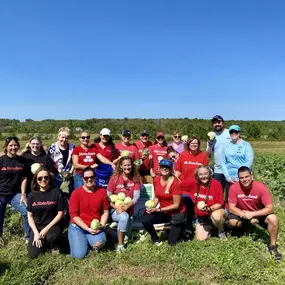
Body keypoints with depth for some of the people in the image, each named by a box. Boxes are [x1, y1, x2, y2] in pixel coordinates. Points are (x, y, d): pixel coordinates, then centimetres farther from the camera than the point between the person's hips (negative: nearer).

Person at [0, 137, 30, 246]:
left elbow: (24, 178, 3)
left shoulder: (22, 161, 0)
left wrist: (23, 195, -2)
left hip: (15, 193, 2)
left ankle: (29, 237, 5)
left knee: (28, 212, -12)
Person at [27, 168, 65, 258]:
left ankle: (54, 242, 3)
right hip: (37, 227, 3)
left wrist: (47, 228, -16)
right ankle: (44, 241, 21)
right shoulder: (32, 195, -1)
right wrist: (36, 233, -11)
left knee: (50, 237, -35)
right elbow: (30, 216, 2)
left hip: (52, 225, -3)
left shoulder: (57, 192, -11)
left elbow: (60, 213, -9)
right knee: (33, 254, -11)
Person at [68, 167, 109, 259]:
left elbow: (105, 212, 5)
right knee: (79, 254, -15)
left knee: (99, 243, -28)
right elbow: (74, 215, -9)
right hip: (78, 227, -1)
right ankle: (78, 240, 18)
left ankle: (90, 240, 8)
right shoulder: (76, 193, -9)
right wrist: (88, 229, -15)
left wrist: (101, 225, -11)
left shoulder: (102, 191, -1)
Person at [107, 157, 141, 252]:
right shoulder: (115, 178, -7)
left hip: (128, 210, 3)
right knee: (124, 216, -33)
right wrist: (116, 207, -21)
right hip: (115, 210, -3)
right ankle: (120, 245, -18)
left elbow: (136, 196, -7)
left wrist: (127, 206, -22)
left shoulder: (136, 179, 0)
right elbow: (107, 197, -6)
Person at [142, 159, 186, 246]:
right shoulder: (156, 180, -6)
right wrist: (151, 207, -14)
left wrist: (157, 210, -24)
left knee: (172, 243, -3)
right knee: (145, 220, -21)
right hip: (164, 212, 4)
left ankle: (181, 227, 28)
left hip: (177, 213, -4)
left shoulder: (175, 183, -24)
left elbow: (176, 205, -20)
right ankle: (155, 238, 10)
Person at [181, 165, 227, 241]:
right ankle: (210, 228, 29)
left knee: (216, 216, -39)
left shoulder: (216, 184, -19)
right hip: (200, 216, 3)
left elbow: (219, 203, -17)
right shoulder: (193, 182, -15)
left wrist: (208, 209, -33)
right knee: (200, 238, -4)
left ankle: (221, 231, -4)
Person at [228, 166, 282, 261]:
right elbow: (231, 207, -19)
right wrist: (246, 215, -29)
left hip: (259, 213, -1)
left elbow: (270, 208, -26)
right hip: (242, 213, 1)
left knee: (273, 219, -29)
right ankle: (245, 226, 11)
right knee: (232, 221, -28)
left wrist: (252, 214, -33)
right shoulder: (234, 187, -24)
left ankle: (272, 246, -6)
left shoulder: (261, 187, -26)